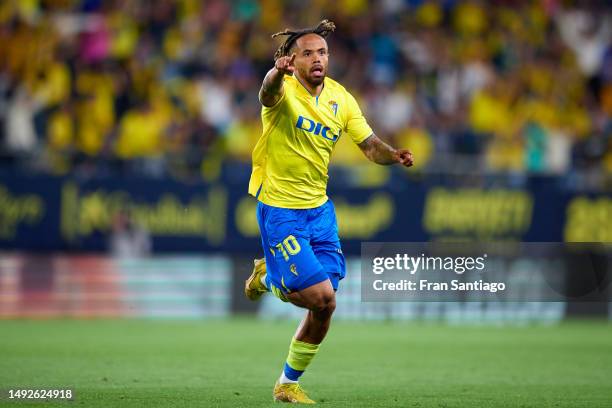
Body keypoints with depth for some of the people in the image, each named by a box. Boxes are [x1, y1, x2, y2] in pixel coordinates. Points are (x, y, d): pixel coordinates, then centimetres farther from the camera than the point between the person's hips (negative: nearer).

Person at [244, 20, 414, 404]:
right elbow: (269, 92, -41)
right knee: (322, 296, -14)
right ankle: (269, 277, 19)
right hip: (280, 209, -6)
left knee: (323, 308, 4)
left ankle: (288, 384, 26)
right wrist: (277, 72, -65)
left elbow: (370, 144, 3)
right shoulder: (285, 90, -17)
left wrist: (392, 154, -21)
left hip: (319, 208, 6)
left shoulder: (341, 98, 2)